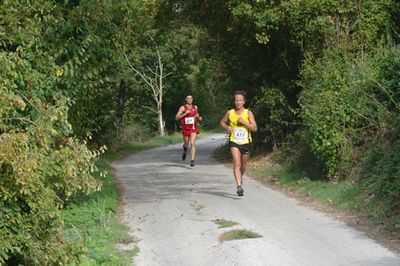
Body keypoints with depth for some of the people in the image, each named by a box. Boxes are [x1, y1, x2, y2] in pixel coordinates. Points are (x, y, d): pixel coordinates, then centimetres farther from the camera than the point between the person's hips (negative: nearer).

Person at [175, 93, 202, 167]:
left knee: (192, 143, -16)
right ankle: (185, 151, 52)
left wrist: (199, 118, 4)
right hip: (185, 129, 0)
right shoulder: (182, 108, -4)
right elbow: (177, 118, -11)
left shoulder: (195, 107, 6)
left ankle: (192, 160, -19)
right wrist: (185, 113, -20)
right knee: (186, 144, 14)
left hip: (193, 128, 0)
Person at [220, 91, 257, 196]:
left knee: (243, 165, 17)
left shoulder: (248, 113, -5)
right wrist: (226, 127, -6)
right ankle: (239, 186, -27)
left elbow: (254, 128, -11)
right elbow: (222, 122, 15)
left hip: (246, 143, 1)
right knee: (237, 164, -19)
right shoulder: (229, 113, -2)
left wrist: (244, 122, -23)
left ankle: (240, 177, 49)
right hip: (234, 142, -1)